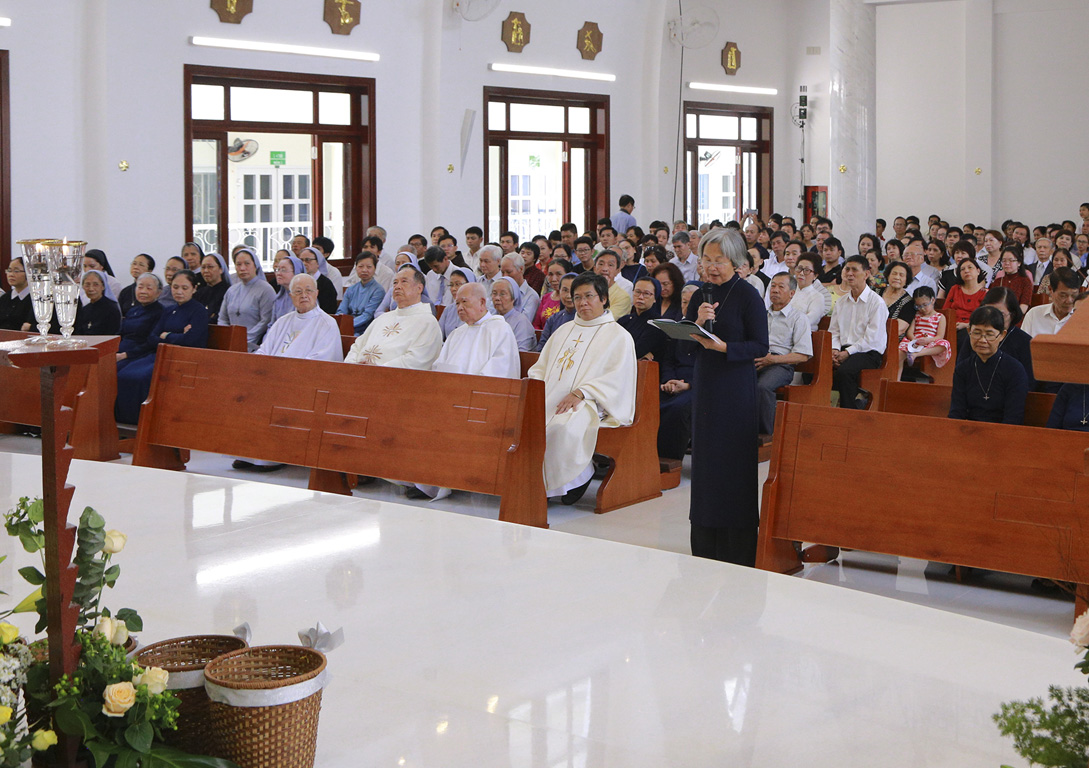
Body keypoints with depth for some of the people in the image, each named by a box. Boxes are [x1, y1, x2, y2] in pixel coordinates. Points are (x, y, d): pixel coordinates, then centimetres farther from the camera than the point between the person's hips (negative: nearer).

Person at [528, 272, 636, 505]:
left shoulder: (618, 336, 5)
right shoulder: (564, 331, 26)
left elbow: (616, 379, -7)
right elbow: (542, 366, 25)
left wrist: (580, 393, -19)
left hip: (588, 404, -6)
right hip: (550, 398, 6)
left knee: (564, 427, -38)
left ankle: (578, 478, -14)